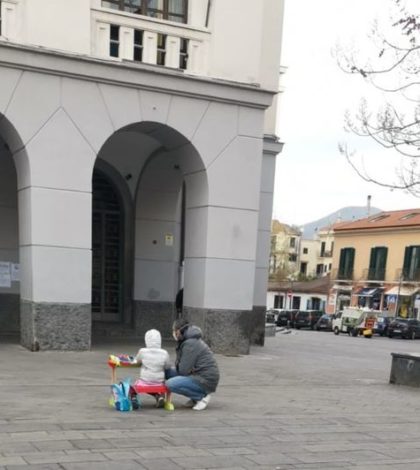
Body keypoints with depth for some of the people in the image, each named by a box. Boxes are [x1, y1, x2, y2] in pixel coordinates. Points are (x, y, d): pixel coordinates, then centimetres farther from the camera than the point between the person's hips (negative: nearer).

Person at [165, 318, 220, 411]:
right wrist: (178, 365, -6)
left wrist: (177, 365, 1)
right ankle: (196, 397, 8)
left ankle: (202, 396, -7)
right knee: (168, 372, 8)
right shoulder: (189, 340, 13)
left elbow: (183, 370, -19)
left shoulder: (190, 344, -18)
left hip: (206, 380, -10)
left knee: (170, 384, -23)